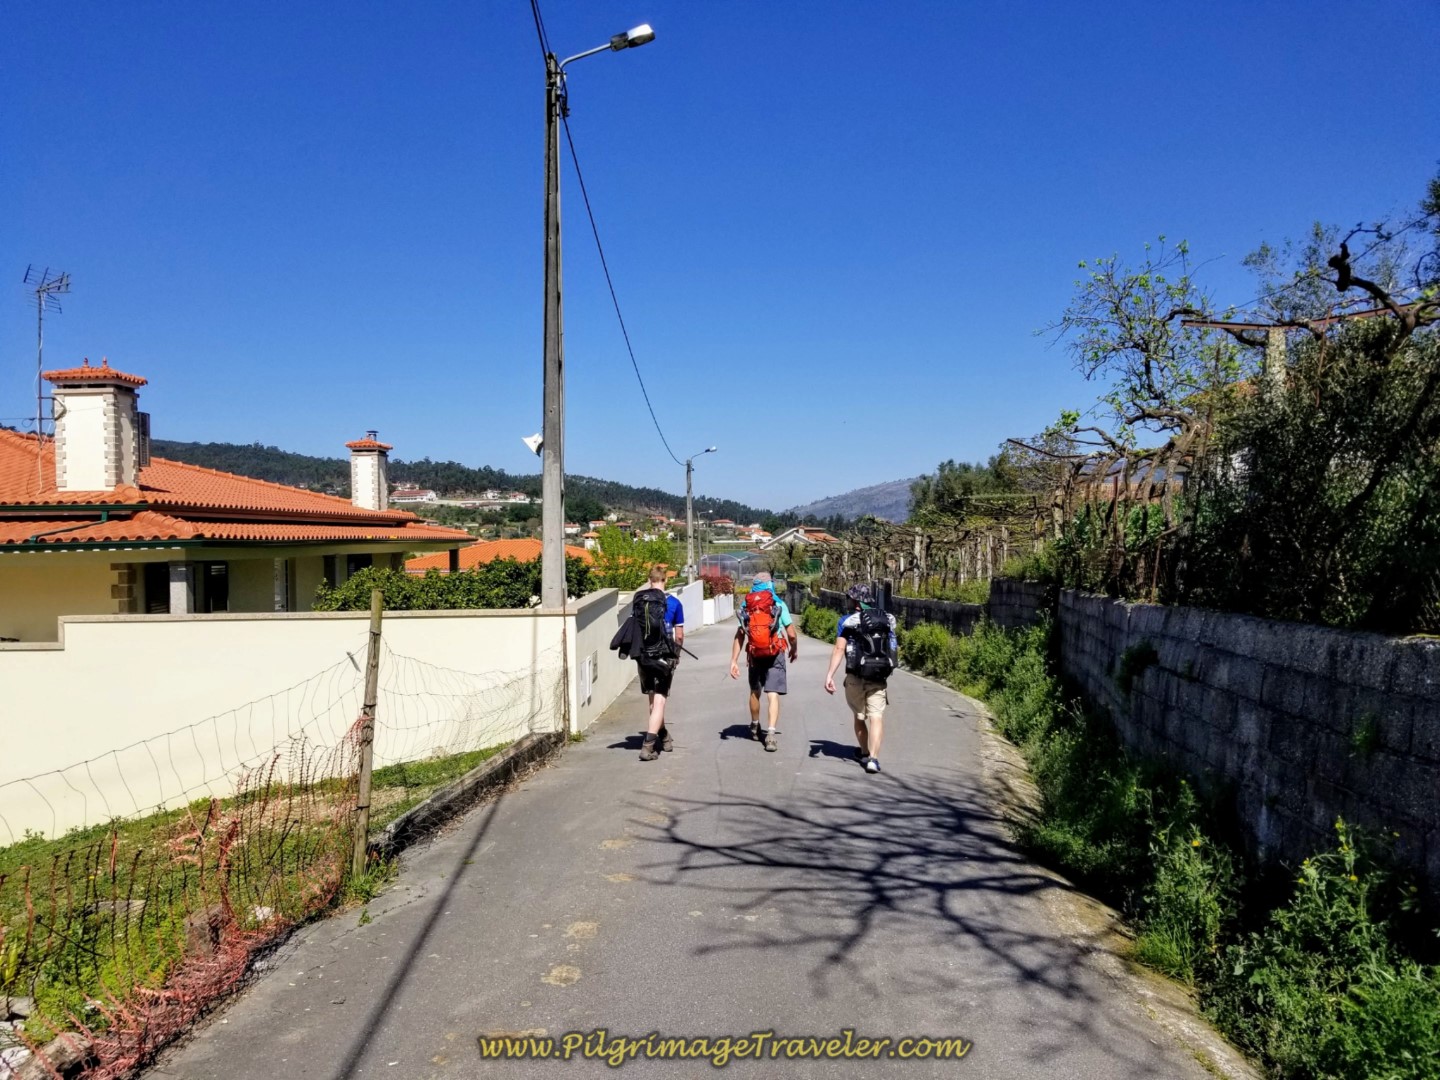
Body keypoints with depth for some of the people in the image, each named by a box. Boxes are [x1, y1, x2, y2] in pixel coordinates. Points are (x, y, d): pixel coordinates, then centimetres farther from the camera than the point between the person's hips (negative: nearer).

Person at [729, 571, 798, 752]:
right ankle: (771, 733, -19)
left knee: (755, 692, 21)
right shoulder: (779, 605, -5)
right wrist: (794, 650, 14)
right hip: (775, 655, -3)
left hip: (754, 655, 3)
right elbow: (791, 634, -5)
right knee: (773, 695, -5)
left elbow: (739, 636, -1)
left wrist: (734, 661, 0)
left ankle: (755, 727, 40)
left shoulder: (746, 606, 3)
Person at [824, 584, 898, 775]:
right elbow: (893, 648, 14)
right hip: (879, 678, 1)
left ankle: (864, 753, 33)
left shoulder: (847, 621, -3)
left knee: (859, 716, 18)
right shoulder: (886, 620, 8)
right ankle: (873, 758, -18)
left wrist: (830, 675, -17)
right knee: (876, 717, -3)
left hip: (856, 677, -1)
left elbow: (839, 649, -13)